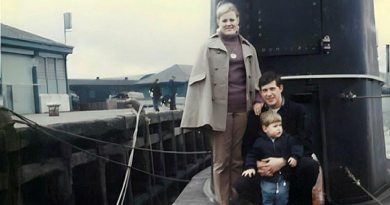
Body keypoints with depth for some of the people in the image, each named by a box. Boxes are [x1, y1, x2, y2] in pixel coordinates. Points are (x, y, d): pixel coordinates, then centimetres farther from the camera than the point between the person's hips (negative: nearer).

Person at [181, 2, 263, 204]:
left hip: (242, 110, 3)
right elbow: (200, 78, -2)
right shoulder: (209, 46, 3)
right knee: (221, 161, 2)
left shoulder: (248, 48, 13)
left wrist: (258, 100, 3)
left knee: (238, 160, 8)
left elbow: (256, 78, 18)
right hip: (219, 111, -3)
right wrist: (204, 111, -11)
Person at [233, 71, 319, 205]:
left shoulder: (298, 110, 1)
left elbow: (305, 145, -8)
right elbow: (247, 147, 4)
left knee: (310, 165, -35)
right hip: (266, 168, 1)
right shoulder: (255, 115, 7)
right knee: (240, 186, -26)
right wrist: (257, 163, -19)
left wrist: (282, 161, -24)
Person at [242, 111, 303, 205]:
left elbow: (296, 146, -2)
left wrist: (294, 157, -18)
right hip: (267, 179, -1)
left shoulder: (287, 138, 0)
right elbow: (252, 155, 3)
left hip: (283, 177, 1)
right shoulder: (260, 142, -3)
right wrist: (251, 167, -8)